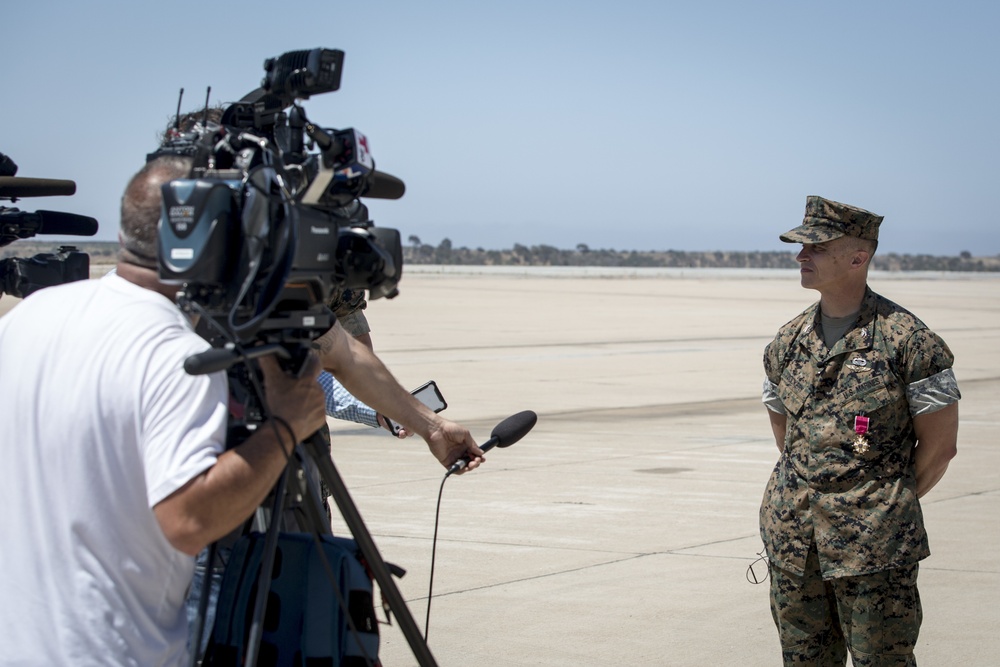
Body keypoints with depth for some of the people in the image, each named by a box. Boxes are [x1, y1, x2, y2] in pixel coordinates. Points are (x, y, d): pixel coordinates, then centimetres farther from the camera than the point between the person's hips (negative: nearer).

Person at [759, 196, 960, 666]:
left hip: (874, 544, -5)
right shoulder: (788, 343, 8)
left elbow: (939, 445, -4)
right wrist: (808, 494, 13)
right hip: (792, 538, 5)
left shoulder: (907, 340, -10)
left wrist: (886, 505, 3)